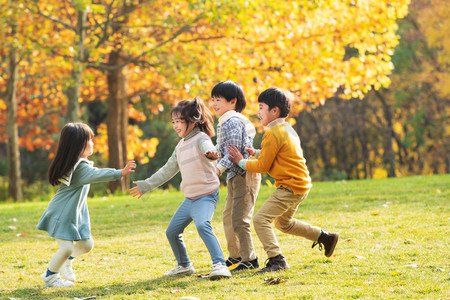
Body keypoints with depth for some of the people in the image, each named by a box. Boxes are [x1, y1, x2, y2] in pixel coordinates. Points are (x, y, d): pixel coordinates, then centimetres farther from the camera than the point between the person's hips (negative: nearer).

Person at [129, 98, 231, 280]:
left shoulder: (201, 139, -10)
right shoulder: (181, 146, 15)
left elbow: (208, 148, -35)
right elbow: (168, 170, 24)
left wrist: (211, 154, -60)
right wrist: (146, 185, 27)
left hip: (206, 195, -9)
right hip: (190, 198, 9)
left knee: (202, 225, -33)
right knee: (172, 232, 12)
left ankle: (219, 265, -37)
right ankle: (184, 266, 32)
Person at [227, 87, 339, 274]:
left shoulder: (273, 134, -16)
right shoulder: (288, 129, 14)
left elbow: (262, 166, -14)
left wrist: (242, 162, -2)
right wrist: (257, 154, 11)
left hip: (290, 187, -10)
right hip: (301, 184, 10)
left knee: (261, 219, -15)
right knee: (283, 223, 27)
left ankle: (276, 260, -20)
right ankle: (325, 237, 32)